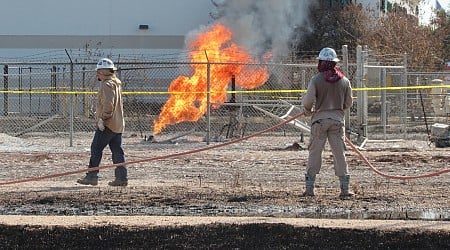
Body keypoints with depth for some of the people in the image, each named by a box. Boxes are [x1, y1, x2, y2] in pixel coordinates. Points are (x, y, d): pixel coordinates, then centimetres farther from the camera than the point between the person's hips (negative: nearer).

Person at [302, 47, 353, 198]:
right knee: (339, 153, 5)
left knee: (314, 153, 4)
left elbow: (308, 100, -10)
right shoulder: (344, 80, 3)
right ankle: (345, 188, 2)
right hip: (337, 119, 2)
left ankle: (309, 188, 3)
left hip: (320, 118, -2)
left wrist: (308, 111, 11)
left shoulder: (316, 79, -7)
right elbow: (348, 103, 9)